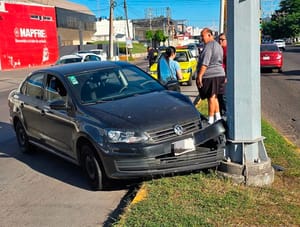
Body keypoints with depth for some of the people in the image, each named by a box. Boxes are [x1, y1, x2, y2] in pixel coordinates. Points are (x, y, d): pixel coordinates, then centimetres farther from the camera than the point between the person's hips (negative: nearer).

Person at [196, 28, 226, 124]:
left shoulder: (209, 46, -14)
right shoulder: (218, 45, 18)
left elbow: (205, 63, -22)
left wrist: (199, 76, -22)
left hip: (210, 75, -10)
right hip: (219, 73, 10)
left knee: (211, 97, -4)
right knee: (214, 97, 17)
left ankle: (211, 120, 1)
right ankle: (218, 117, 22)